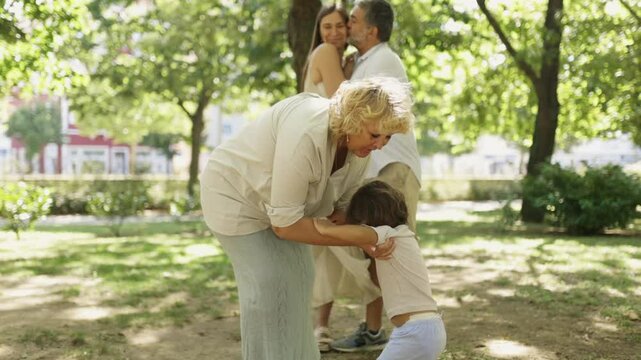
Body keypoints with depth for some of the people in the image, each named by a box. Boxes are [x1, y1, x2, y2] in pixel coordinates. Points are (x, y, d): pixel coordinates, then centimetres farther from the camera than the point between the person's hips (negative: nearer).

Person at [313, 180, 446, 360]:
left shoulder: (391, 235, -12)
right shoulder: (402, 235, 15)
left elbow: (361, 234, -32)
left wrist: (327, 229, -15)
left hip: (416, 332, -10)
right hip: (429, 328, 10)